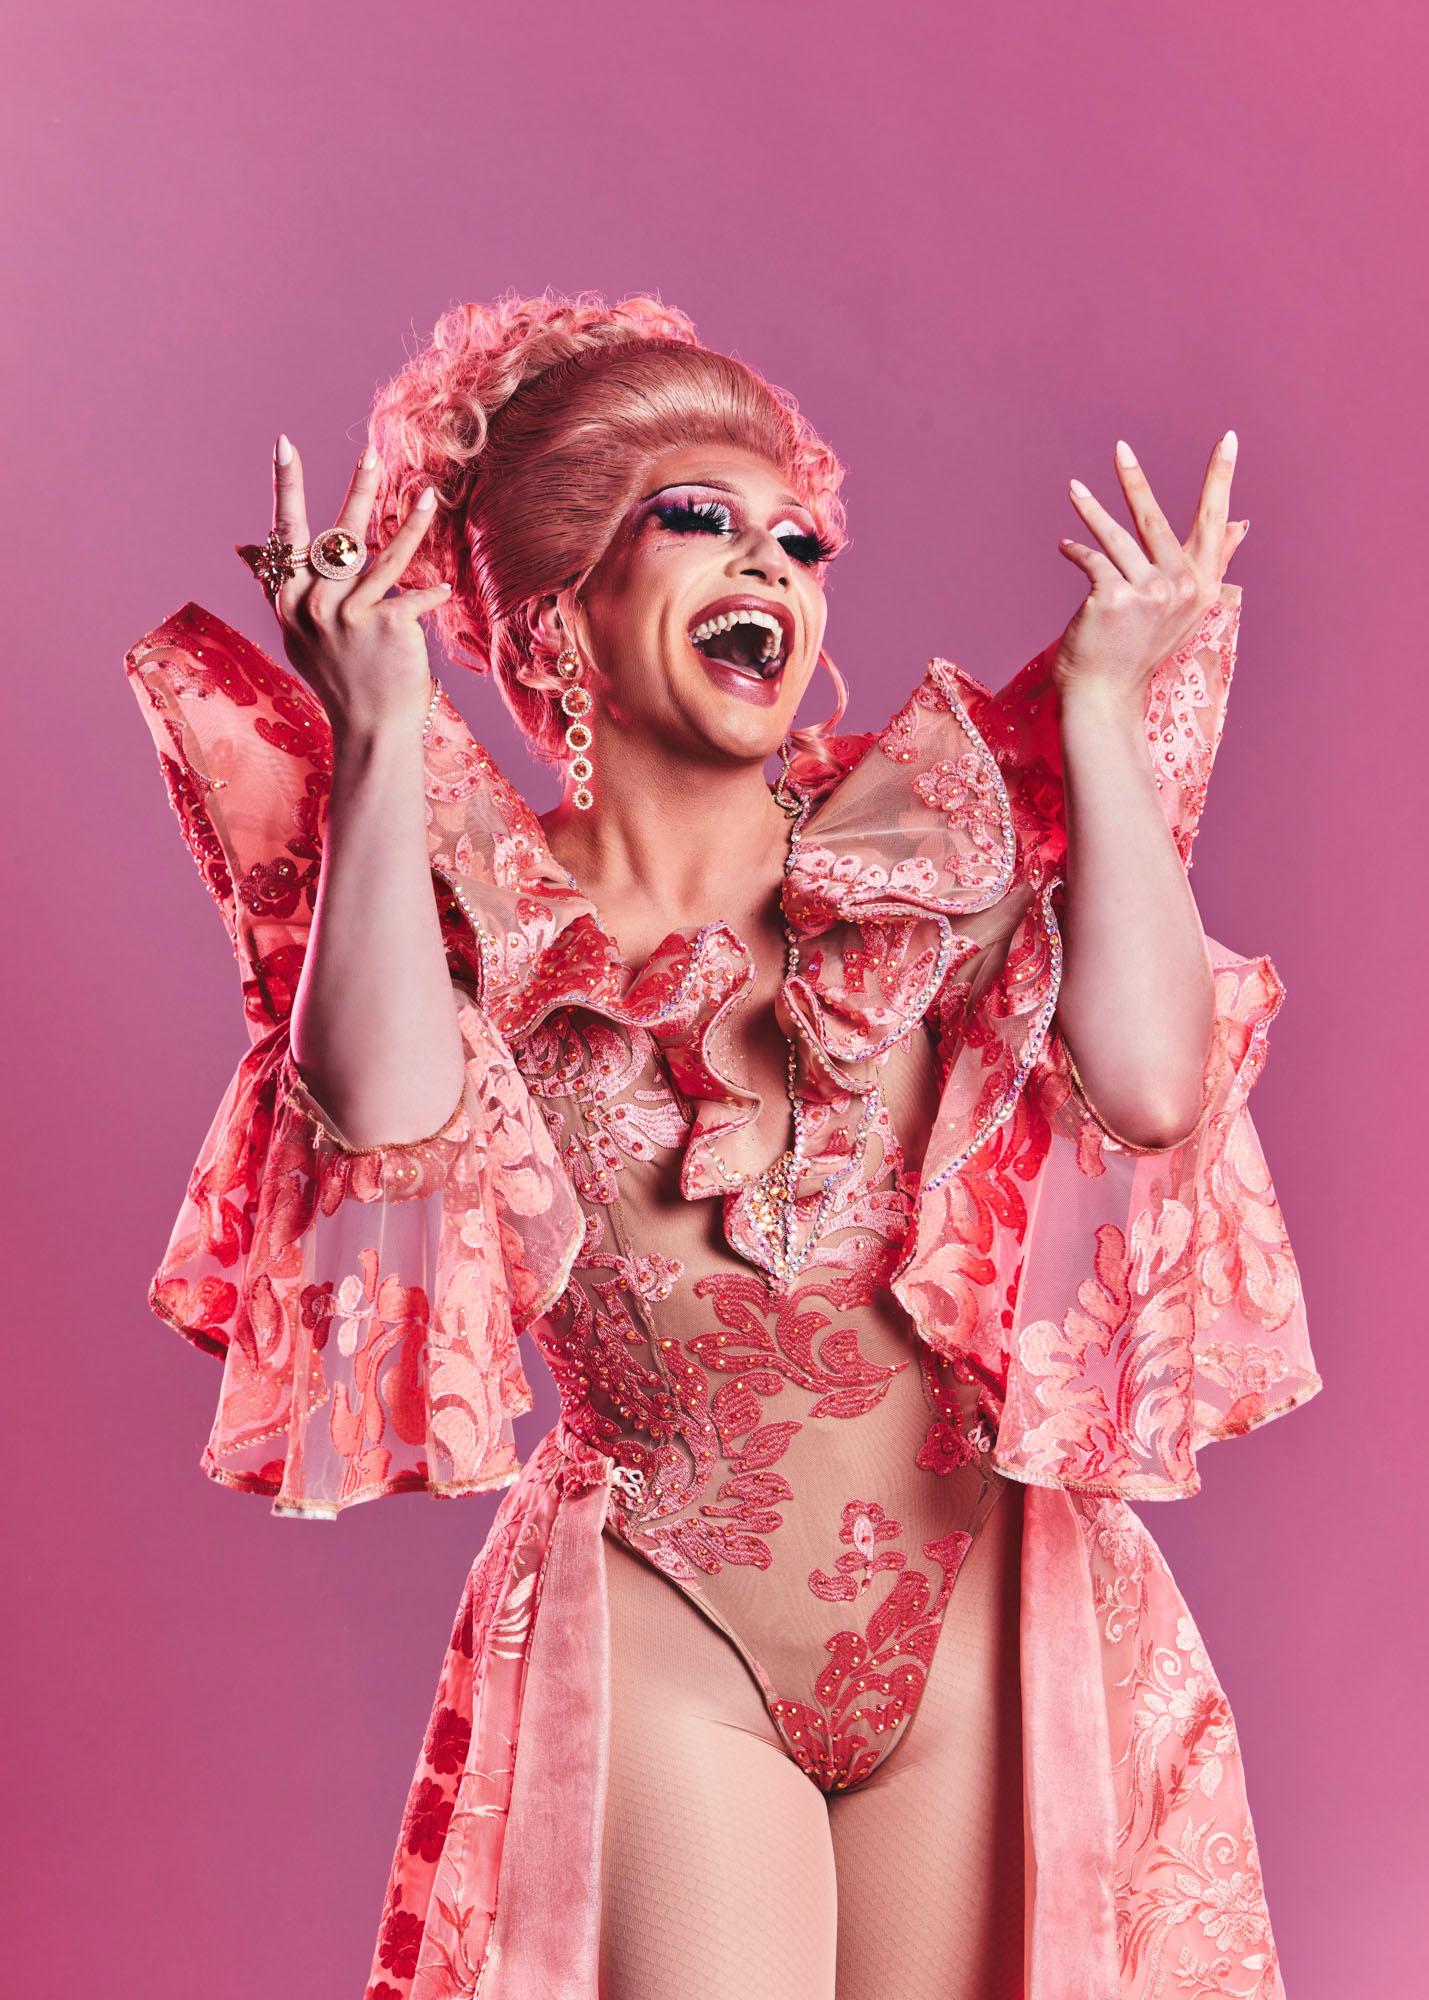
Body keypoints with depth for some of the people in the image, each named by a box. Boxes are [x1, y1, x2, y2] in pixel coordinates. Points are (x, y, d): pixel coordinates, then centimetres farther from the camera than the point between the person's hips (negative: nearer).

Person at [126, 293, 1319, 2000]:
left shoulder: (918, 848, -1)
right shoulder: (485, 912, -2)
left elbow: (1149, 1080, -17)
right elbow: (389, 1106, -25)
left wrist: (1101, 702, -11)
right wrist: (377, 726, -17)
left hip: (976, 1627, 2)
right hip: (659, 1649, -2)